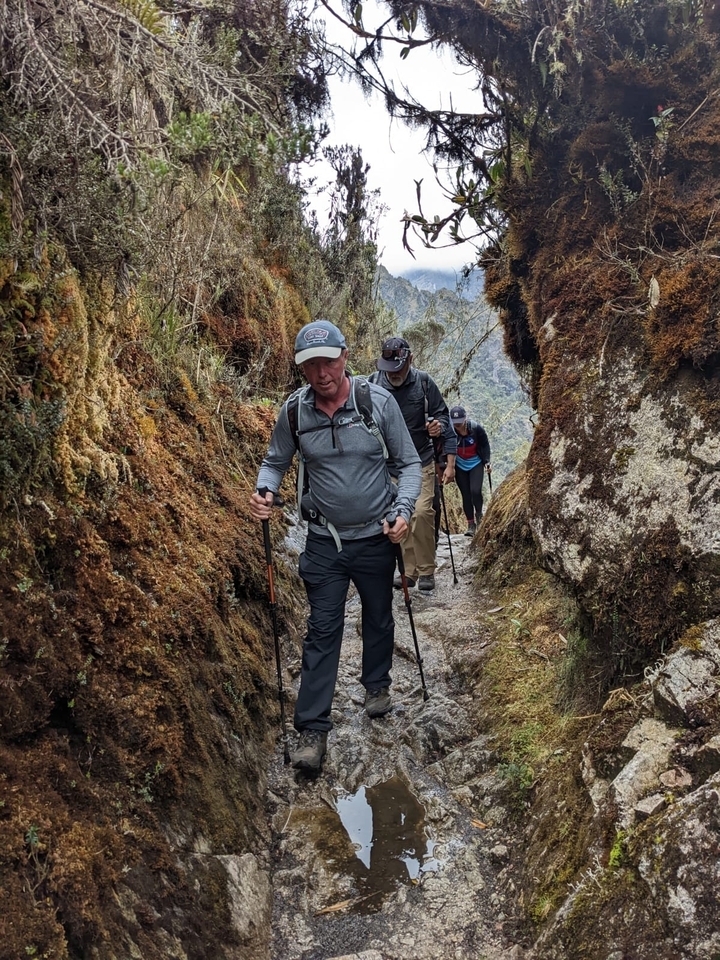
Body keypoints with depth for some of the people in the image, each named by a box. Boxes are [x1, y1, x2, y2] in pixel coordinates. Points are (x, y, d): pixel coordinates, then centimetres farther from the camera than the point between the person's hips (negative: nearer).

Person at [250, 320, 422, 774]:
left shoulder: (379, 401, -14)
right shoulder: (294, 411, -9)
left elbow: (409, 462, -5)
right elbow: (276, 461, 5)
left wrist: (403, 510, -20)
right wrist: (264, 491, -16)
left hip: (376, 537, 0)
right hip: (325, 540, 0)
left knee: (378, 618, 19)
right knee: (322, 630, 0)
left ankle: (378, 685, 45)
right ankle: (313, 730, 7)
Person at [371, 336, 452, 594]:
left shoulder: (423, 382, -7)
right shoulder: (373, 384, -4)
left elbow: (442, 413, 2)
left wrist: (438, 426, -19)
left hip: (421, 460, -2)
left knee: (422, 511, -14)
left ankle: (426, 570, 1)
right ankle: (409, 570, 19)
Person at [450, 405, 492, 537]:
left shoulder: (476, 429, -21)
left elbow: (485, 445, -5)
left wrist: (487, 462, -10)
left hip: (476, 464, -1)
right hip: (460, 466, 1)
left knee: (475, 491, -17)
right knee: (466, 495, 3)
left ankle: (479, 514, 11)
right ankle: (471, 525, 12)